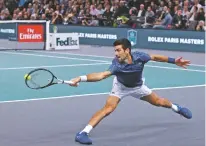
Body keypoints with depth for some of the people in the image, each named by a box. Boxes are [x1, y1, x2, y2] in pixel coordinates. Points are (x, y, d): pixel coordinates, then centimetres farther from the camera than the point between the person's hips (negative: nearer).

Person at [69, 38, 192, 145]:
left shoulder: (139, 57, -34)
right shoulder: (117, 64, -41)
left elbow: (155, 57, -14)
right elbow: (102, 75, -55)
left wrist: (174, 61, -8)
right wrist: (81, 78, -70)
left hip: (138, 87, 3)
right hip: (121, 87, -3)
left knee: (159, 102, 19)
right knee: (108, 108, -24)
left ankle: (176, 108, 53)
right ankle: (83, 133, -25)